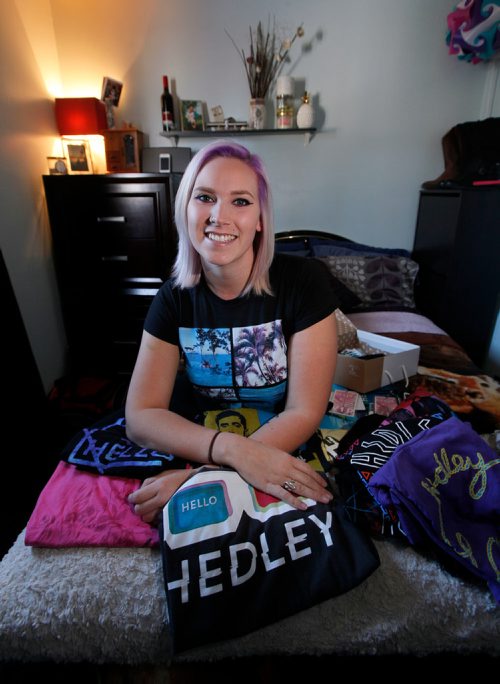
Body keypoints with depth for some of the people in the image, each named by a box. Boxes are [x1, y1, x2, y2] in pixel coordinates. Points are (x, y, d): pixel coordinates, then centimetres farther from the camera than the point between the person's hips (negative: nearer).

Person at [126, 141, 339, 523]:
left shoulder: (304, 281, -15)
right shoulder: (175, 296, -7)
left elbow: (305, 413, -16)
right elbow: (140, 416, -11)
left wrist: (203, 475, -25)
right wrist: (232, 449, -28)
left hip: (295, 456, -1)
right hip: (210, 444, 2)